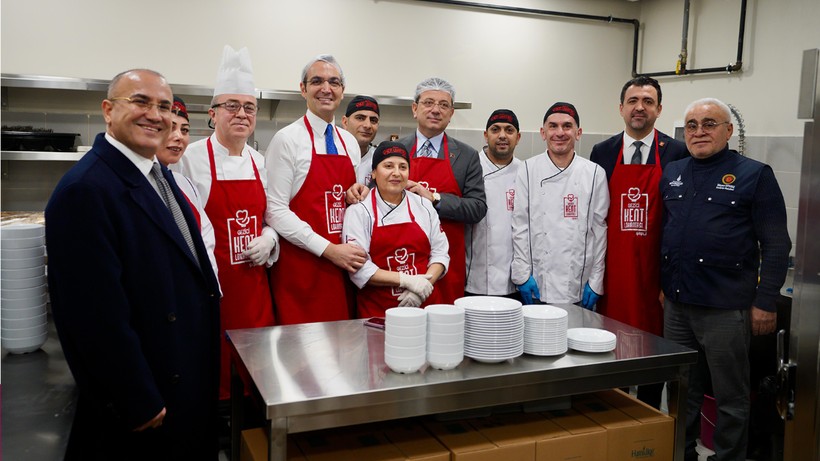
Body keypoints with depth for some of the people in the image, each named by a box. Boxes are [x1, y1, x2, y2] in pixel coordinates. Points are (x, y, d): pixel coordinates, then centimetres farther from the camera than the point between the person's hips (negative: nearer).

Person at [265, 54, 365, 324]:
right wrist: (329, 250, -16)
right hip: (301, 270, -5)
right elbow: (275, 210, -13)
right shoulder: (287, 140, -6)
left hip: (344, 266, 5)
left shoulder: (350, 142, 12)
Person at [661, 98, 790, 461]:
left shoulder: (755, 175, -4)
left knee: (731, 397, 8)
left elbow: (776, 246, -7)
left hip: (726, 307, -5)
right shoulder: (672, 174, 10)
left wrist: (765, 302, -10)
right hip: (676, 303, 5)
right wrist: (660, 283, 12)